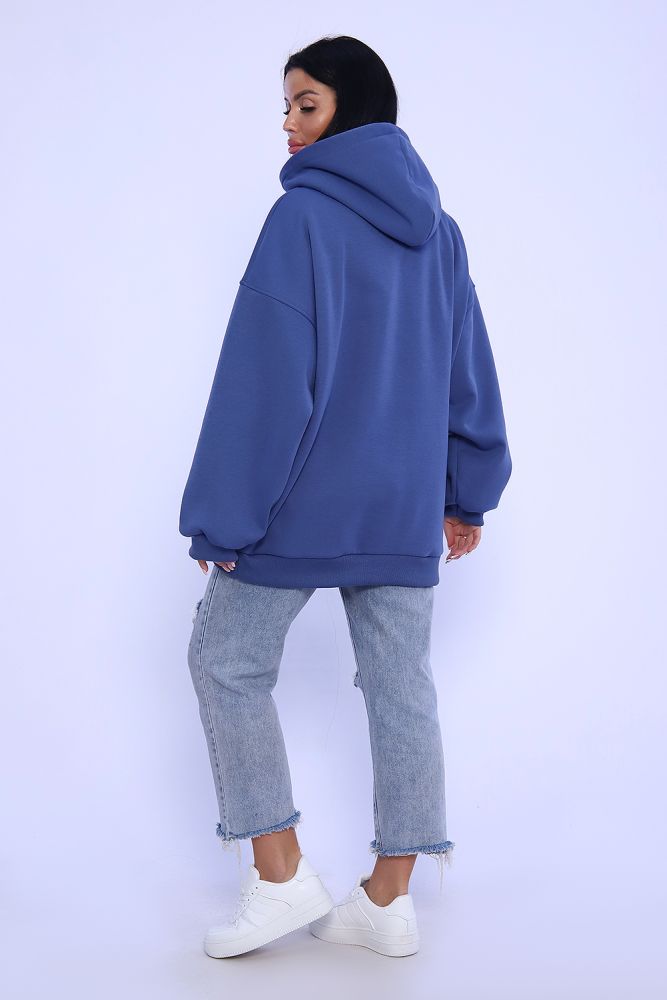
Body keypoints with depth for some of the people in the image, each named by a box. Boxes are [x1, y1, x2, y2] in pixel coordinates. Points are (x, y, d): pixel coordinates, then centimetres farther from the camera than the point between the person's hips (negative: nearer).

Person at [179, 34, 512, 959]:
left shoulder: (304, 215, -12)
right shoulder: (438, 228, 10)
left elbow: (266, 377, -16)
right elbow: (468, 370, 14)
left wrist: (222, 518, -12)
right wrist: (469, 491, 20)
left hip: (304, 499, -6)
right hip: (405, 507, 7)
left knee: (228, 662, 10)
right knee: (401, 684, 9)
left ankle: (281, 876, 11)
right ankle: (389, 899, 19)